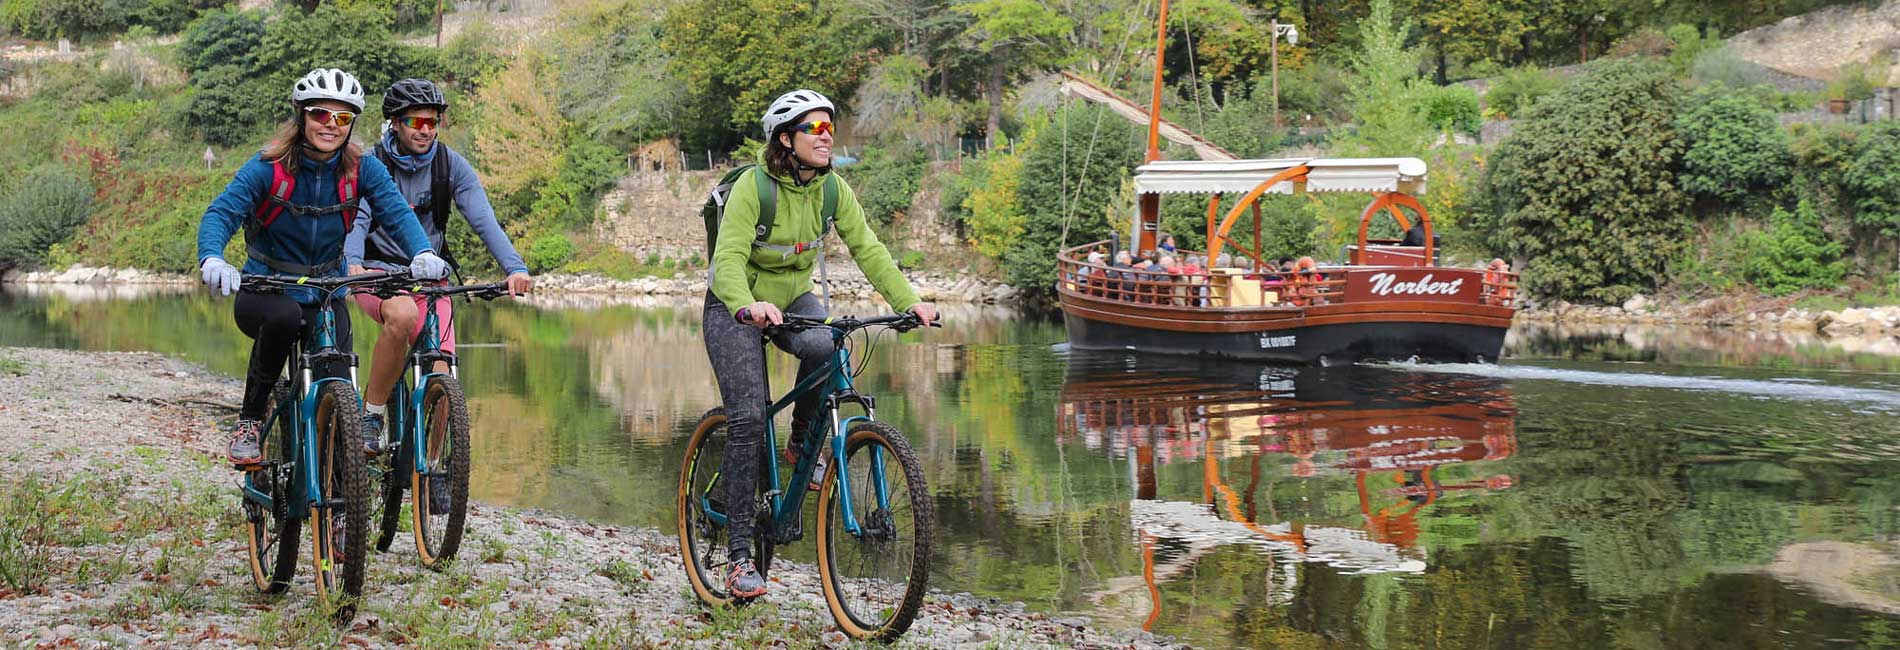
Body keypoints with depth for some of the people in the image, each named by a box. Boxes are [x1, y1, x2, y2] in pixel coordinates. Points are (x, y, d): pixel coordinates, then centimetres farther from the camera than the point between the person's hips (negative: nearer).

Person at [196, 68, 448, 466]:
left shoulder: (362, 170, -6)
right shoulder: (268, 168, -13)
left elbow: (397, 212, -18)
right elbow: (220, 213, -22)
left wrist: (422, 254, -40)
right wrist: (212, 258, -44)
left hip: (325, 297, 2)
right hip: (264, 294, -2)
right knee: (284, 316, -37)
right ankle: (249, 420, -18)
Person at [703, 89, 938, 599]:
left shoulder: (832, 189, -8)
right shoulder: (754, 186, -24)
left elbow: (867, 249, -12)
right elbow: (729, 258, -33)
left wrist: (909, 301, -26)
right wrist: (747, 307, -53)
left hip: (793, 299, 4)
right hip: (735, 307, -4)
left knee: (824, 348, -31)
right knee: (748, 420, -15)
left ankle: (802, 445, -3)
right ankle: (739, 555, -9)